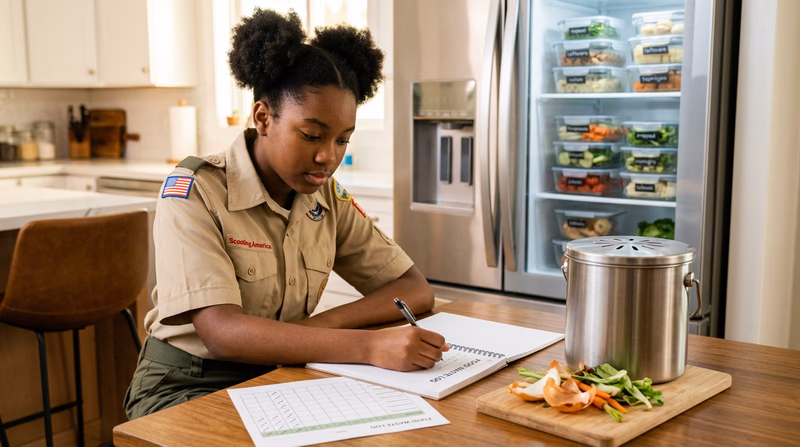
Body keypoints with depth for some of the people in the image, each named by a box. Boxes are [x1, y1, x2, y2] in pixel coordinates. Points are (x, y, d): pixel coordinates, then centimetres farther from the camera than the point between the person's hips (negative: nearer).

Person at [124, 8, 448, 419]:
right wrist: (368, 347, -39)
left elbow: (416, 291, 1)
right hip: (188, 386, -5)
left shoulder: (328, 198, 0)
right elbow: (222, 332, -29)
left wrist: (321, 325, -17)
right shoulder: (192, 192, -17)